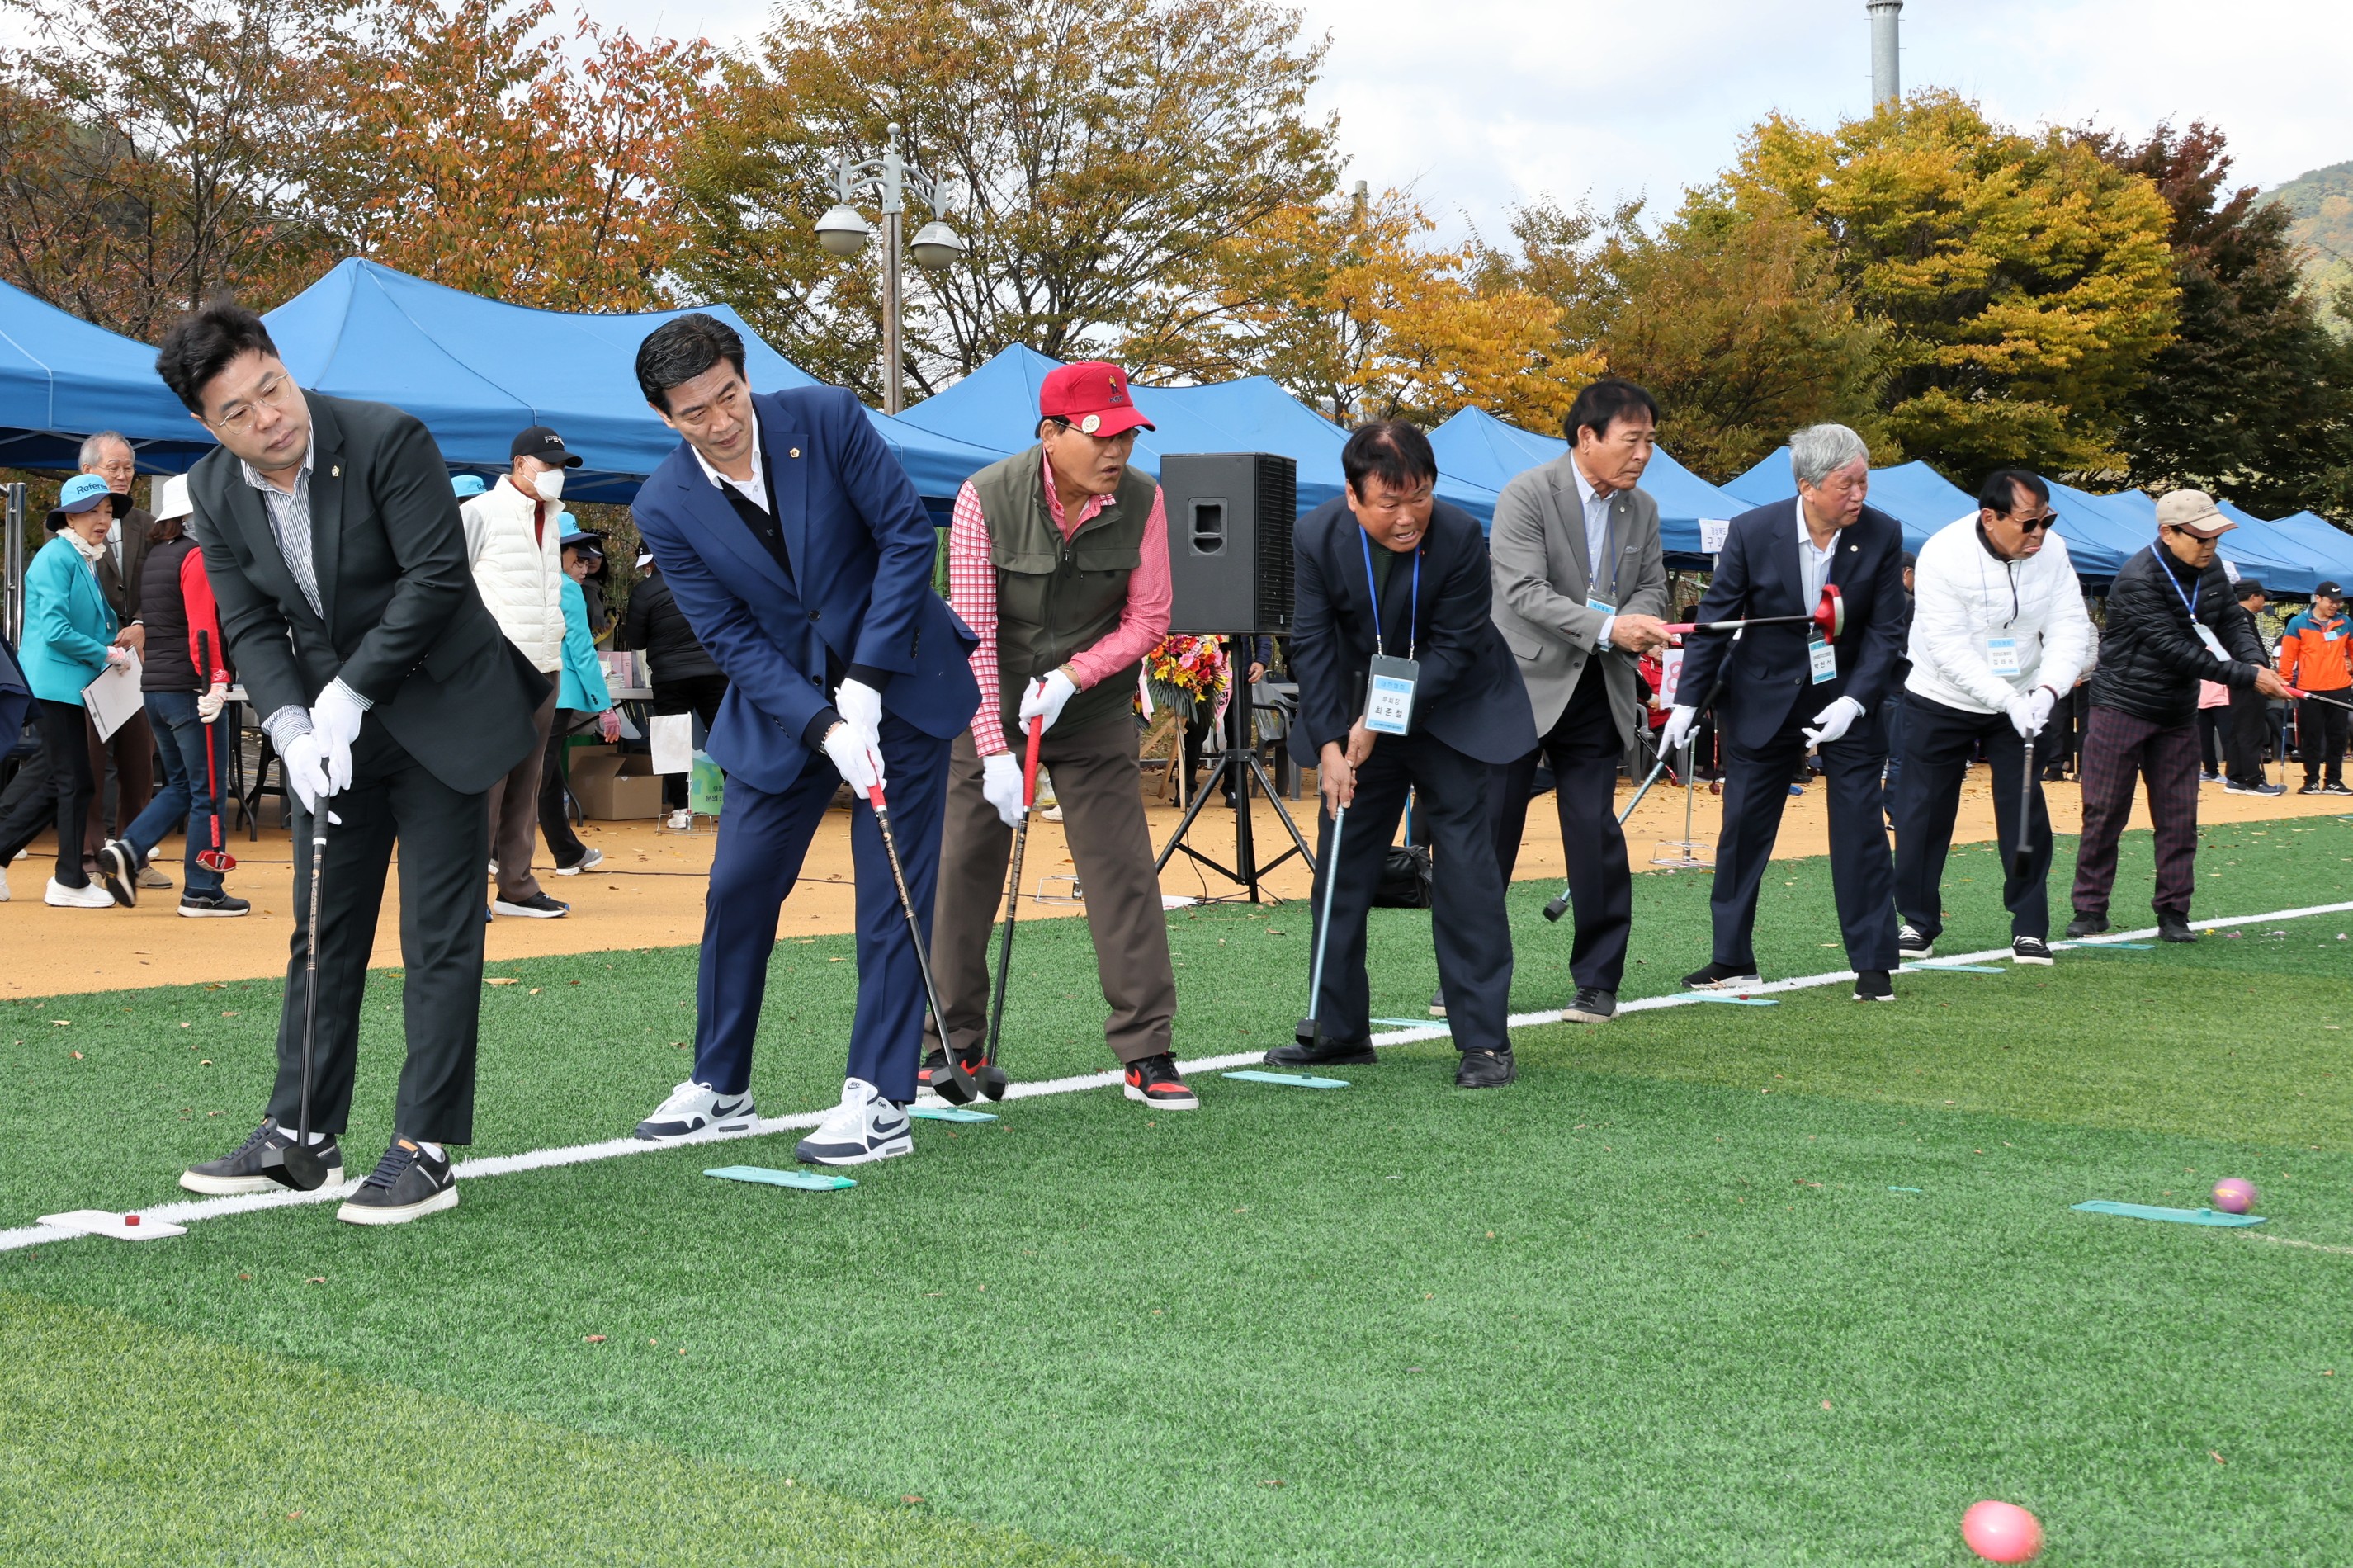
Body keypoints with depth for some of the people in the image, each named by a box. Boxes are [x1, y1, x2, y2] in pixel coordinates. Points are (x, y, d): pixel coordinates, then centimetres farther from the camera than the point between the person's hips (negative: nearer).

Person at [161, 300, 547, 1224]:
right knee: (323, 931, 12)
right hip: (330, 730, 6)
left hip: (439, 713, -5)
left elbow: (438, 574, -20)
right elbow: (250, 627, 0)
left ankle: (426, 1151, -1)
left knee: (438, 939, -4)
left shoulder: (386, 439, -19)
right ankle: (302, 1131, 22)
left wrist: (351, 694, -19)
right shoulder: (214, 490, -3)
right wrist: (292, 732, -16)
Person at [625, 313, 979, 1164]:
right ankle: (718, 1086, 19)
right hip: (781, 705, 2)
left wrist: (866, 682, -16)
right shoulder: (665, 508, -11)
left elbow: (908, 533, -11)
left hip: (896, 682, -2)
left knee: (893, 895, -4)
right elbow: (732, 638, -10)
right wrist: (826, 729, -22)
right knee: (737, 890, 3)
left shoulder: (827, 417, -14)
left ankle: (879, 1101, 1)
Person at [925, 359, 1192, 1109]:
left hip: (1093, 711, 1)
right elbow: (972, 630, -19)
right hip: (990, 707, -1)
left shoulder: (1143, 501, -12)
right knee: (963, 871, 1)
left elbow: (1149, 617, -5)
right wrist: (994, 749, -24)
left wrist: (1071, 677, -19)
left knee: (1123, 870, -6)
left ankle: (1146, 1053, 0)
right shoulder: (985, 498, -18)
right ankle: (954, 1041, 16)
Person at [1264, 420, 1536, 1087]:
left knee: (1464, 863, -9)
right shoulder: (1317, 537, -16)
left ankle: (1484, 1040, -4)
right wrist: (1329, 746, -22)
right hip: (1356, 715, 3)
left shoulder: (1459, 536, -24)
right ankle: (1340, 1028, 18)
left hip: (1451, 710, -3)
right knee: (1341, 864, 6)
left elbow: (1453, 648, -20)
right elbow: (1313, 645, -13)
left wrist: (1381, 722, -24)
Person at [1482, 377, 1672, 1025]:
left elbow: (1652, 586, 12)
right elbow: (1524, 591, -19)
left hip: (1597, 692, 4)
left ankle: (1598, 982, 11)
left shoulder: (1642, 509, 7)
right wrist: (1606, 627, -28)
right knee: (1489, 832, 1)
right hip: (1521, 685, -4)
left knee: (1596, 835, 1)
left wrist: (1641, 620, -12)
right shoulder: (1526, 496, -11)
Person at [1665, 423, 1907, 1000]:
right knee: (1743, 828, 6)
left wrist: (1853, 702, -20)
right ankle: (1733, 958, 19)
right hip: (1763, 697, 0)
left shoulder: (1882, 535, -12)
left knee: (1861, 831, -2)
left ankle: (1873, 965, 7)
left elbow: (1886, 629, -9)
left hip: (1849, 697, 0)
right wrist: (1688, 702, -8)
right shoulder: (1752, 531, -14)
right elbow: (1715, 618, -6)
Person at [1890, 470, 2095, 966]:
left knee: (2026, 809, -1)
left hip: (2021, 702, 3)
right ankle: (1918, 923, 17)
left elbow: (2070, 626, -10)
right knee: (1924, 812, 3)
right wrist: (2009, 700, -33)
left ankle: (2030, 927, 9)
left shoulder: (2051, 550, -11)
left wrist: (2046, 689, -27)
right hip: (1942, 701, -3)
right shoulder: (1943, 554, -24)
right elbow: (1949, 648, -27)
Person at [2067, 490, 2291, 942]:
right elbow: (2175, 650, -25)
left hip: (2178, 714, 6)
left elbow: (2233, 622, 4)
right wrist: (2246, 677, -26)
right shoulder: (2137, 581, -22)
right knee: (2104, 812, -1)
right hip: (2122, 707, -6)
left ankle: (2173, 912, 11)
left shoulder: (2211, 571, 3)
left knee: (2179, 816, 4)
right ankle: (2090, 909, 8)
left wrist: (2257, 661, -18)